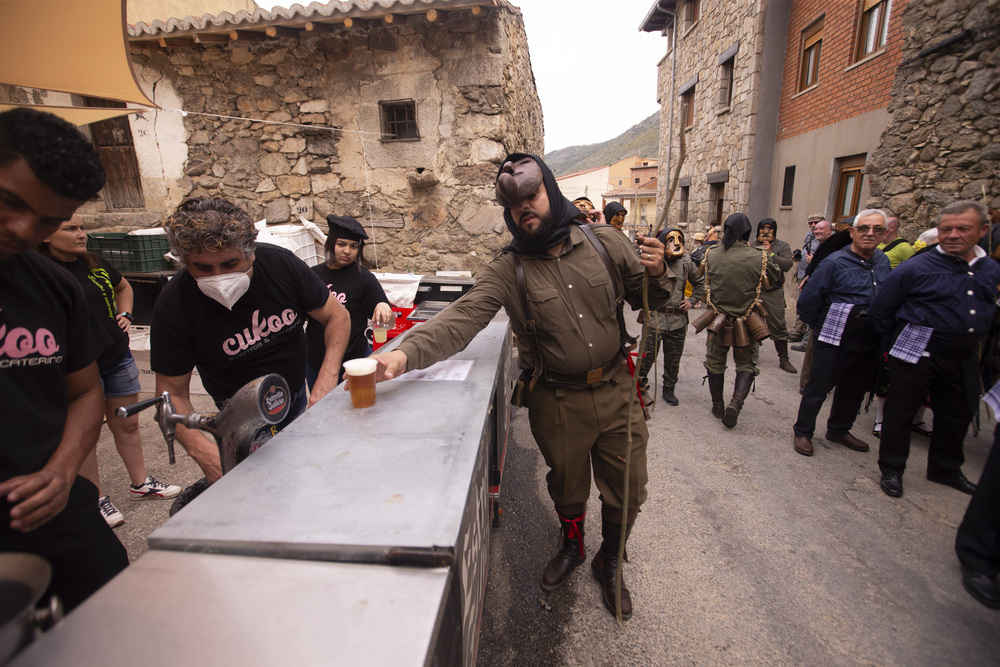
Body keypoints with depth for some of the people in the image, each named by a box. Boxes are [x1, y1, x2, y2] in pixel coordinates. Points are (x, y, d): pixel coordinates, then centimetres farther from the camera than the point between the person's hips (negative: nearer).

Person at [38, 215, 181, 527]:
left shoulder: (96, 264, 6)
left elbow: (123, 287, 25)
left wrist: (125, 314, 10)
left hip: (118, 358, 6)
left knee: (128, 425, 15)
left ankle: (141, 484, 30)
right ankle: (97, 499, 24)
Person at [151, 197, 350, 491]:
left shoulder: (280, 262, -21)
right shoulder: (172, 309, -24)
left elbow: (336, 315, -13)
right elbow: (173, 393, -17)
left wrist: (328, 377, -26)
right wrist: (201, 448, -34)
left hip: (298, 396, 3)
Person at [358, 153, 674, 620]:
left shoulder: (603, 242, -3)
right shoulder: (508, 270, -11)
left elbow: (646, 300, 6)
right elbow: (462, 318, -26)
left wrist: (656, 274, -17)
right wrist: (407, 352, -42)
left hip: (616, 392, 2)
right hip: (558, 402, -2)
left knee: (627, 491, 15)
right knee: (566, 488, 20)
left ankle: (609, 564, 48)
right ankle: (571, 547, 56)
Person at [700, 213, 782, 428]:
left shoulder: (711, 255, -11)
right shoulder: (760, 258, -15)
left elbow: (702, 273, 8)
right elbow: (775, 277, 3)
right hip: (746, 322, -1)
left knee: (715, 362, 17)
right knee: (746, 364, 14)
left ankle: (718, 405, 27)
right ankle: (736, 403, -4)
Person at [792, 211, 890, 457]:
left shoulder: (883, 262, 7)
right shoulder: (835, 262, -13)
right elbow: (806, 301, -11)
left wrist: (879, 327, 13)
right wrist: (822, 328, 0)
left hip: (869, 341, 7)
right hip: (835, 339, -6)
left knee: (854, 388, 17)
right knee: (819, 386, 0)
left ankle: (839, 429, 35)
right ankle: (802, 432, 14)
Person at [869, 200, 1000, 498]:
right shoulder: (916, 268, -11)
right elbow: (881, 308, -4)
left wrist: (972, 339, 16)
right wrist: (901, 339, 6)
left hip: (964, 357, 6)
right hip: (917, 351, -6)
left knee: (958, 413, 17)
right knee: (901, 410, 1)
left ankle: (945, 468, 37)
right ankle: (891, 469, 16)